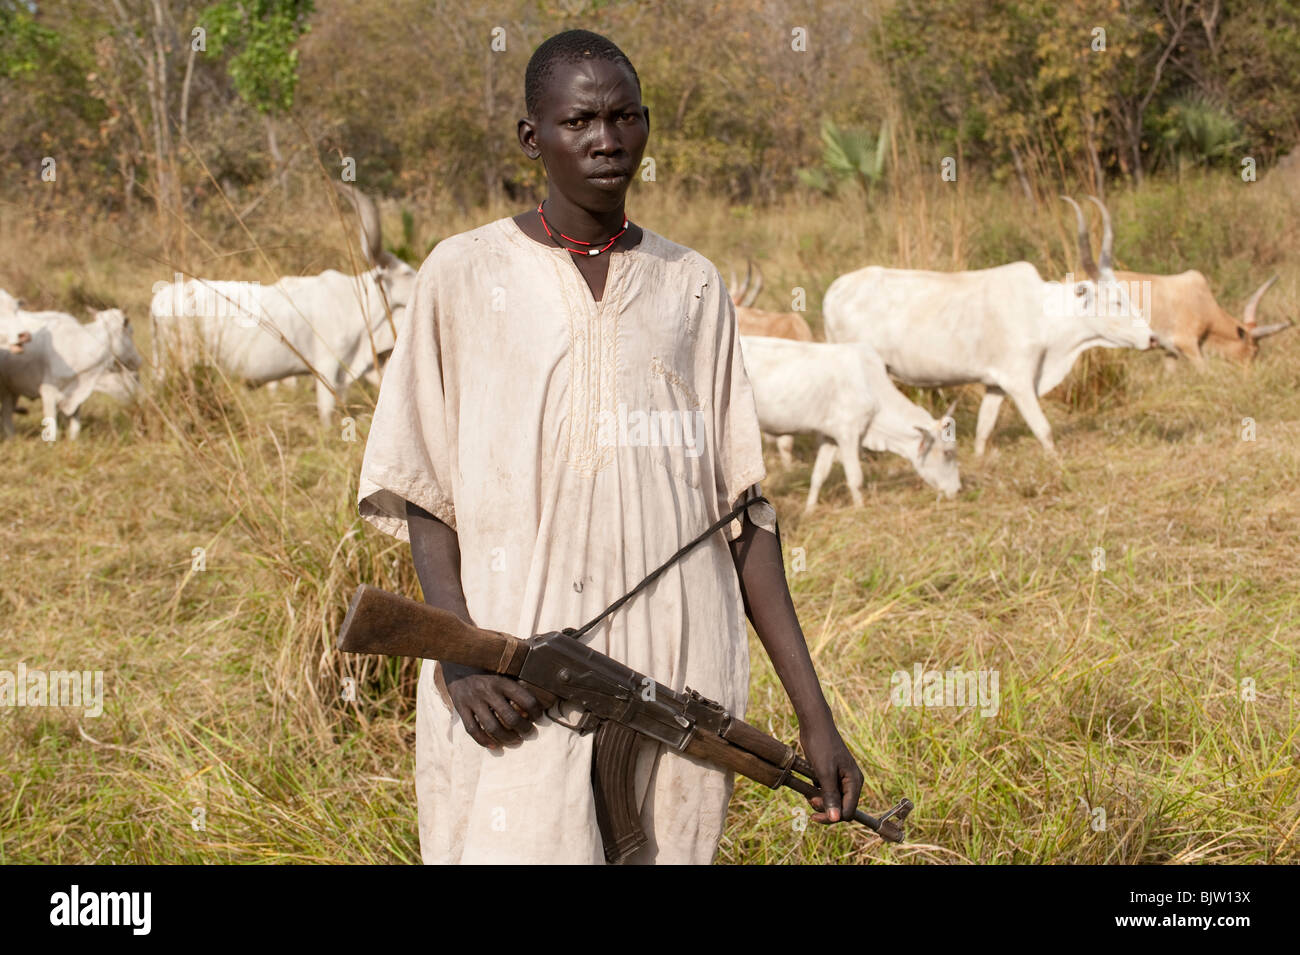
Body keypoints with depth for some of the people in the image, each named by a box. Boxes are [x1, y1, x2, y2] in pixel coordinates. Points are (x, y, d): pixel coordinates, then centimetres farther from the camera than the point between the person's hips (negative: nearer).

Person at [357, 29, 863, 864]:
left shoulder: (692, 288, 12)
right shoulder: (465, 277, 5)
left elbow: (742, 510, 10)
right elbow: (422, 493, 4)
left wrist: (814, 714, 4)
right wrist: (459, 654, -13)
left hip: (678, 674, 2)